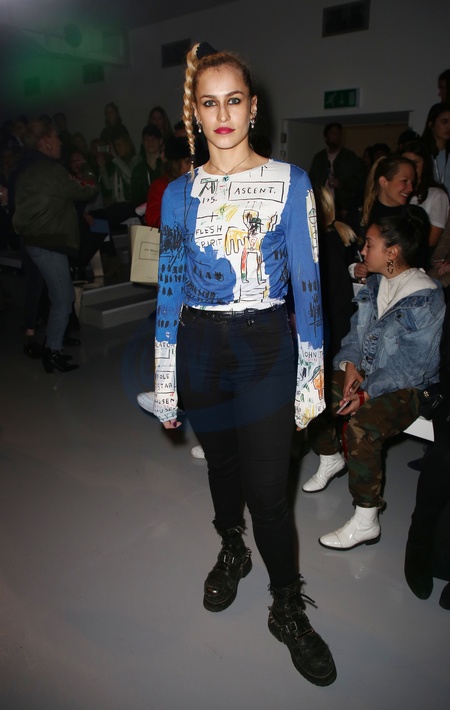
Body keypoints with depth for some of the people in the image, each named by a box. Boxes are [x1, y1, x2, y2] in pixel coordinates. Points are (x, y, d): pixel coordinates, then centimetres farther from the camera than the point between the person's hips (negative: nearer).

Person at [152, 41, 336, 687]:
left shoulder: (291, 183, -3)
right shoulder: (180, 192, 4)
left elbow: (308, 282, -3)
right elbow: (169, 289, 5)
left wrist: (312, 378, -5)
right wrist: (165, 386, 3)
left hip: (265, 348, -3)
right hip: (200, 348, 3)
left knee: (268, 489, -1)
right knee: (220, 462, 19)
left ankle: (288, 610, 26)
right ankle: (232, 553, 49)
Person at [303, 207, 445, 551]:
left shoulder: (426, 298, -17)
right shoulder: (375, 282, 6)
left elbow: (415, 365, -20)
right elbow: (356, 332, 11)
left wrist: (368, 392, -24)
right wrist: (350, 365, -8)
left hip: (407, 386, -8)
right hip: (364, 372, 8)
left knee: (360, 424, -33)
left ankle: (366, 522, -19)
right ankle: (330, 459, 20)